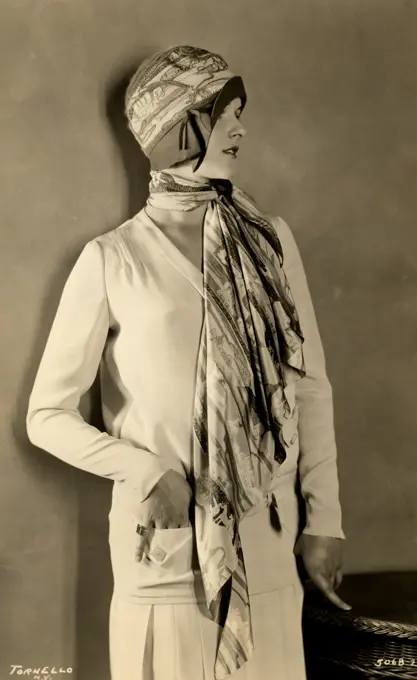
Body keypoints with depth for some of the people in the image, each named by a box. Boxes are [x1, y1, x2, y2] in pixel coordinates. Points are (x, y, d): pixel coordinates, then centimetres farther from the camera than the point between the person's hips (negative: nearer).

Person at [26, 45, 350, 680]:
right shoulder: (112, 259, -6)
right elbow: (48, 415, -2)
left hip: (269, 550, 3)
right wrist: (148, 472, -15)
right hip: (167, 550, -2)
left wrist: (324, 520, 4)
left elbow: (311, 389, 6)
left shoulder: (272, 240, 3)